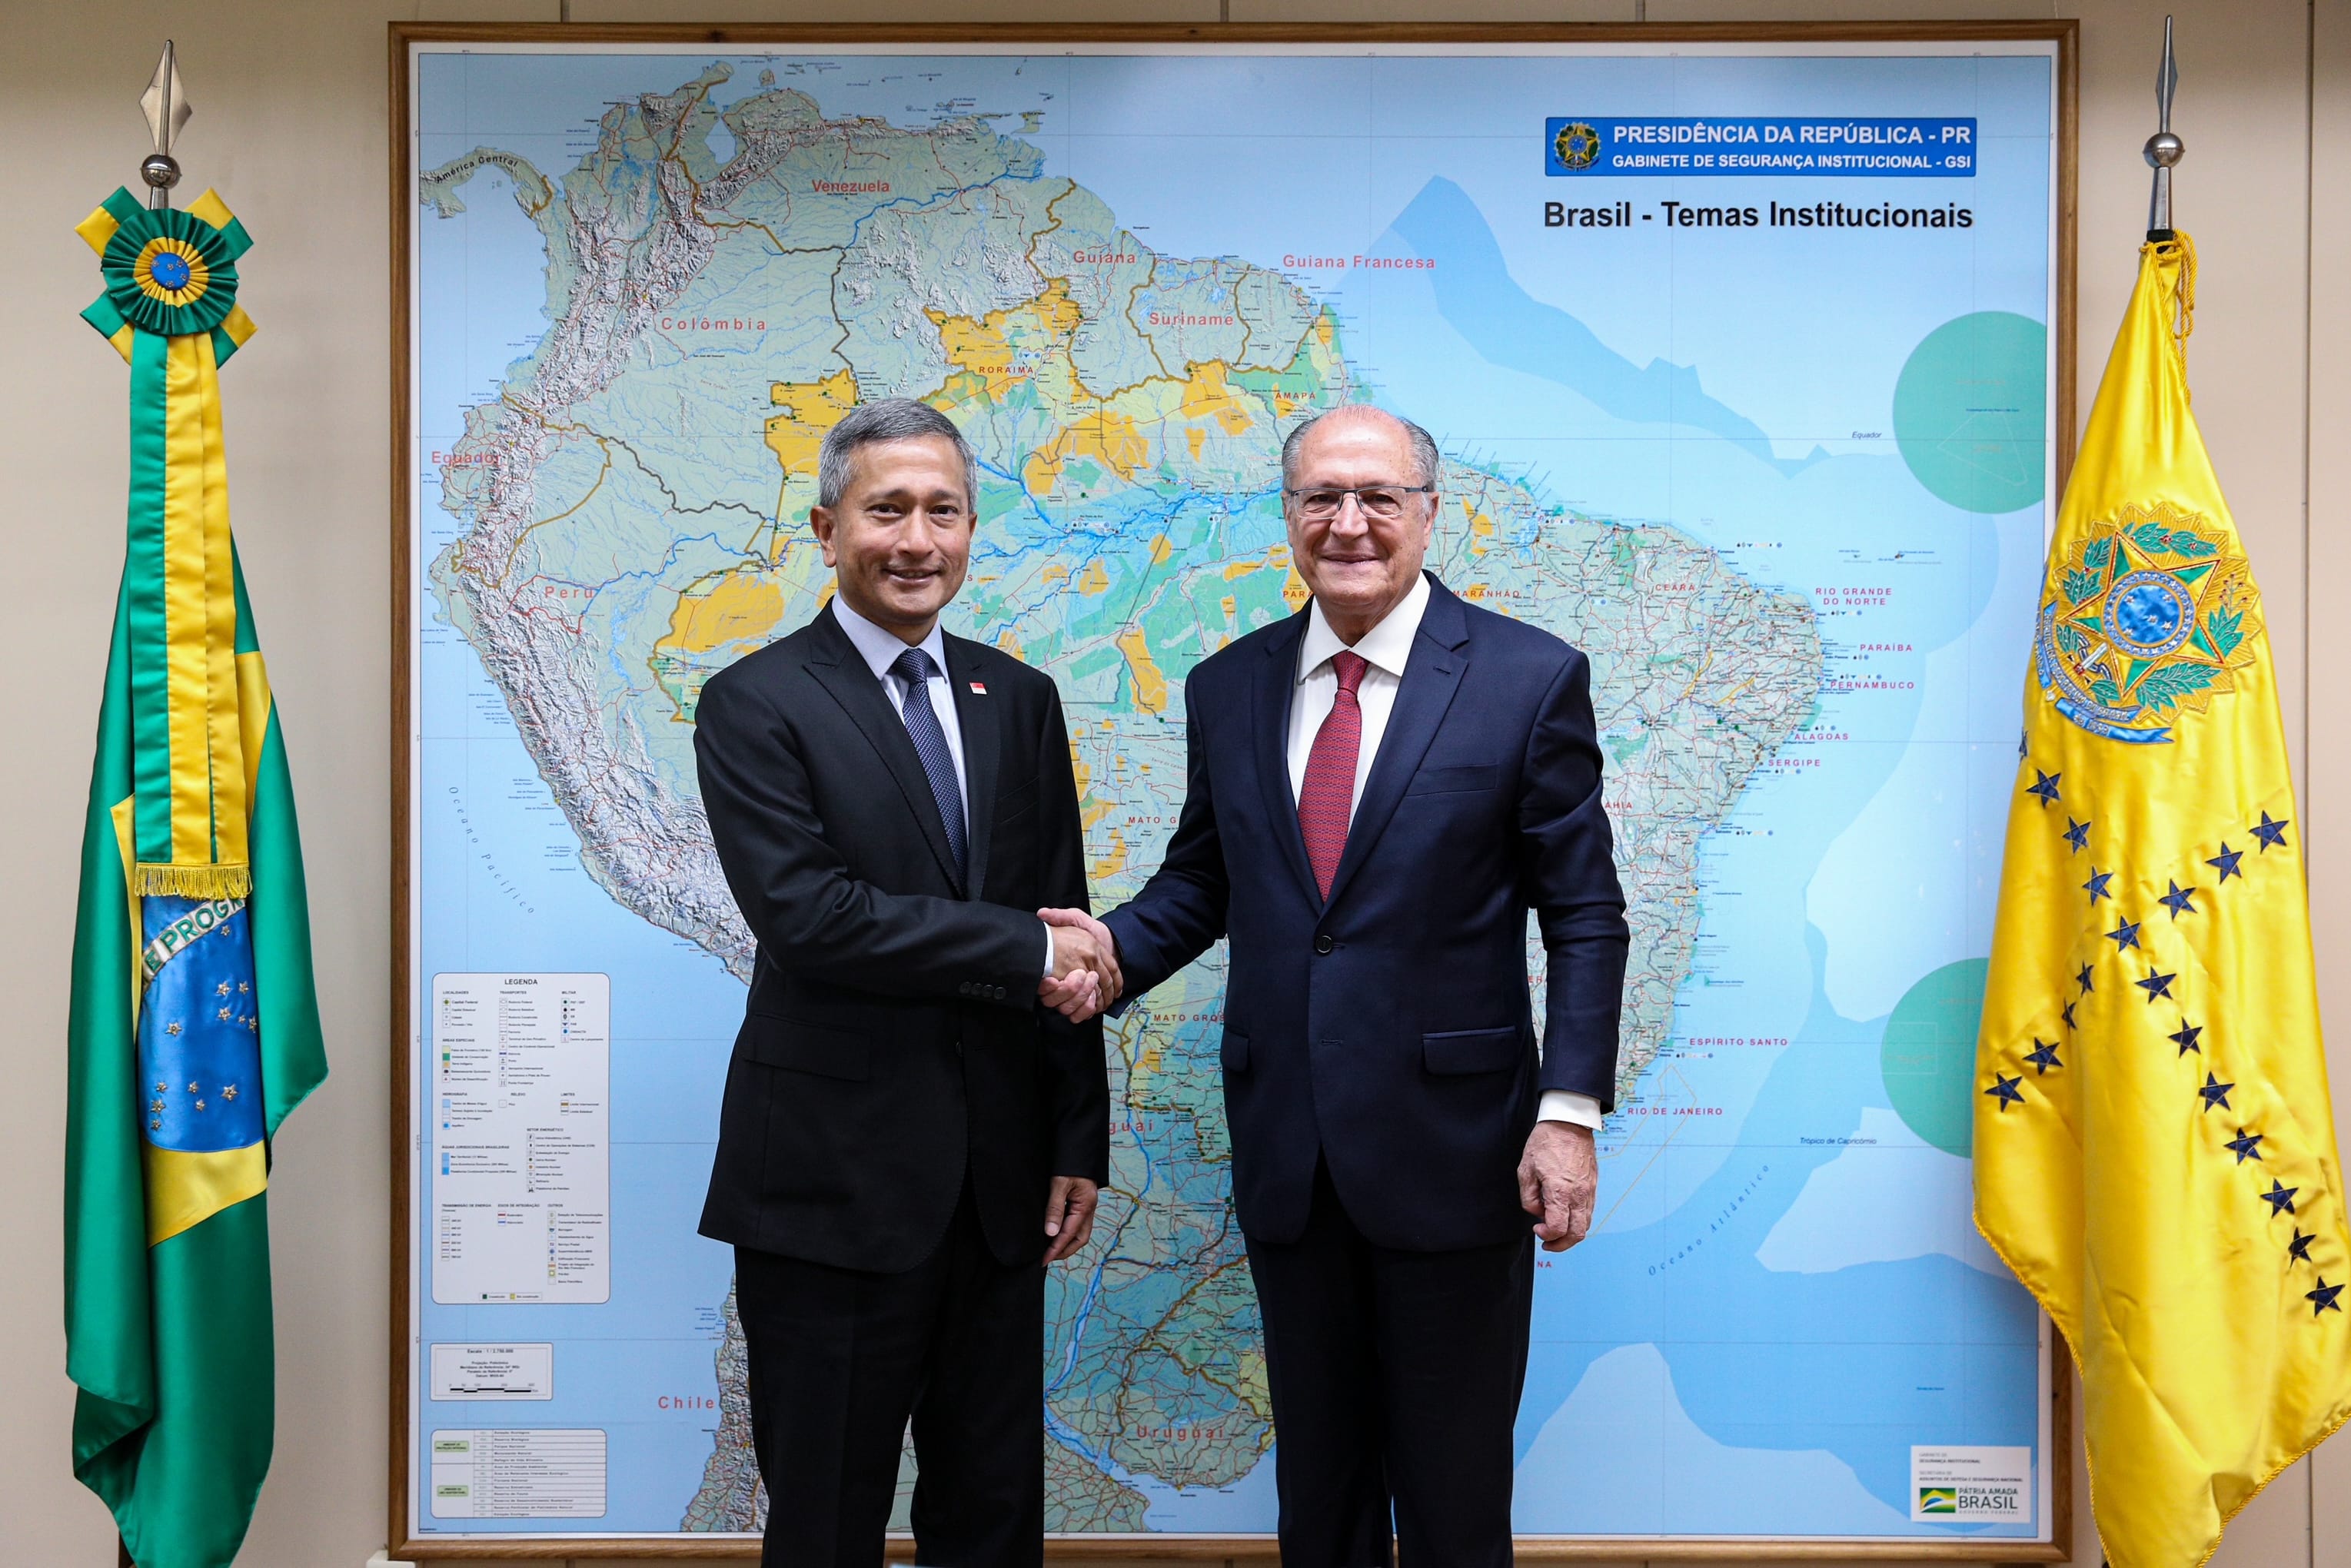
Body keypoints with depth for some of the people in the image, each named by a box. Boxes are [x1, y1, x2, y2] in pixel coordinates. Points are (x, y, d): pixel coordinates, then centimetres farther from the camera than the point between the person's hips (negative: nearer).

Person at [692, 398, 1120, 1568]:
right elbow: (807, 914, -20)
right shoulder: (756, 706, -6)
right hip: (833, 1183, -4)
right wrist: (1022, 951, -16)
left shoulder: (1019, 700, 9)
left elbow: (1066, 940, 9)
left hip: (999, 1184, 5)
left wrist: (1079, 1143, 6)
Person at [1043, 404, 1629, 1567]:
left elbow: (1583, 915, -5)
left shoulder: (1530, 679, -5)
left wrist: (1571, 1110, -12)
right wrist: (1116, 946, -8)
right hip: (1287, 1153, 4)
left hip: (1452, 1149, -3)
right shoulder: (1227, 687, 6)